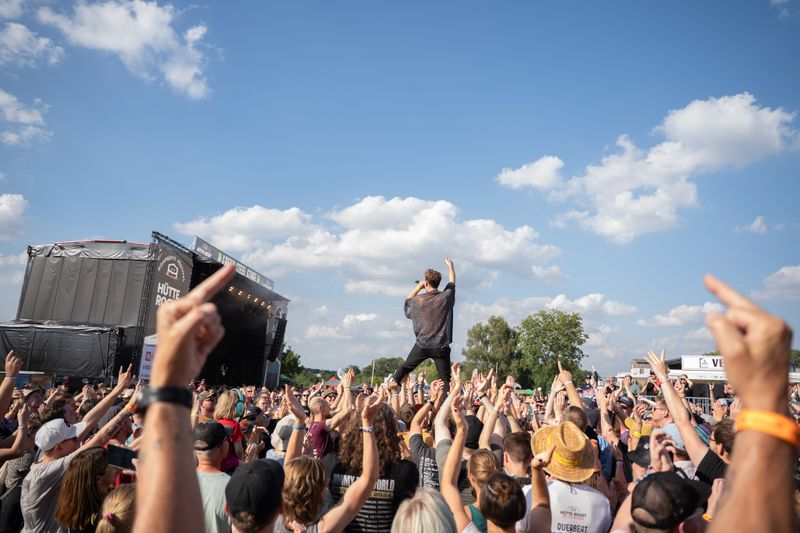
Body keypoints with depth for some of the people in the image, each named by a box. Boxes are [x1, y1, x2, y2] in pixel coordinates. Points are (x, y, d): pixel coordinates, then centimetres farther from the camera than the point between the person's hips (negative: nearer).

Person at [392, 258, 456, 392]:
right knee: (445, 379, 1)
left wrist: (418, 286, 20)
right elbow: (452, 281, 17)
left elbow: (407, 300, 21)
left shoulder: (419, 300, -4)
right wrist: (450, 265, 33)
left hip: (422, 344, 1)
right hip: (441, 347, 0)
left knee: (405, 367, 19)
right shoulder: (446, 297, -4)